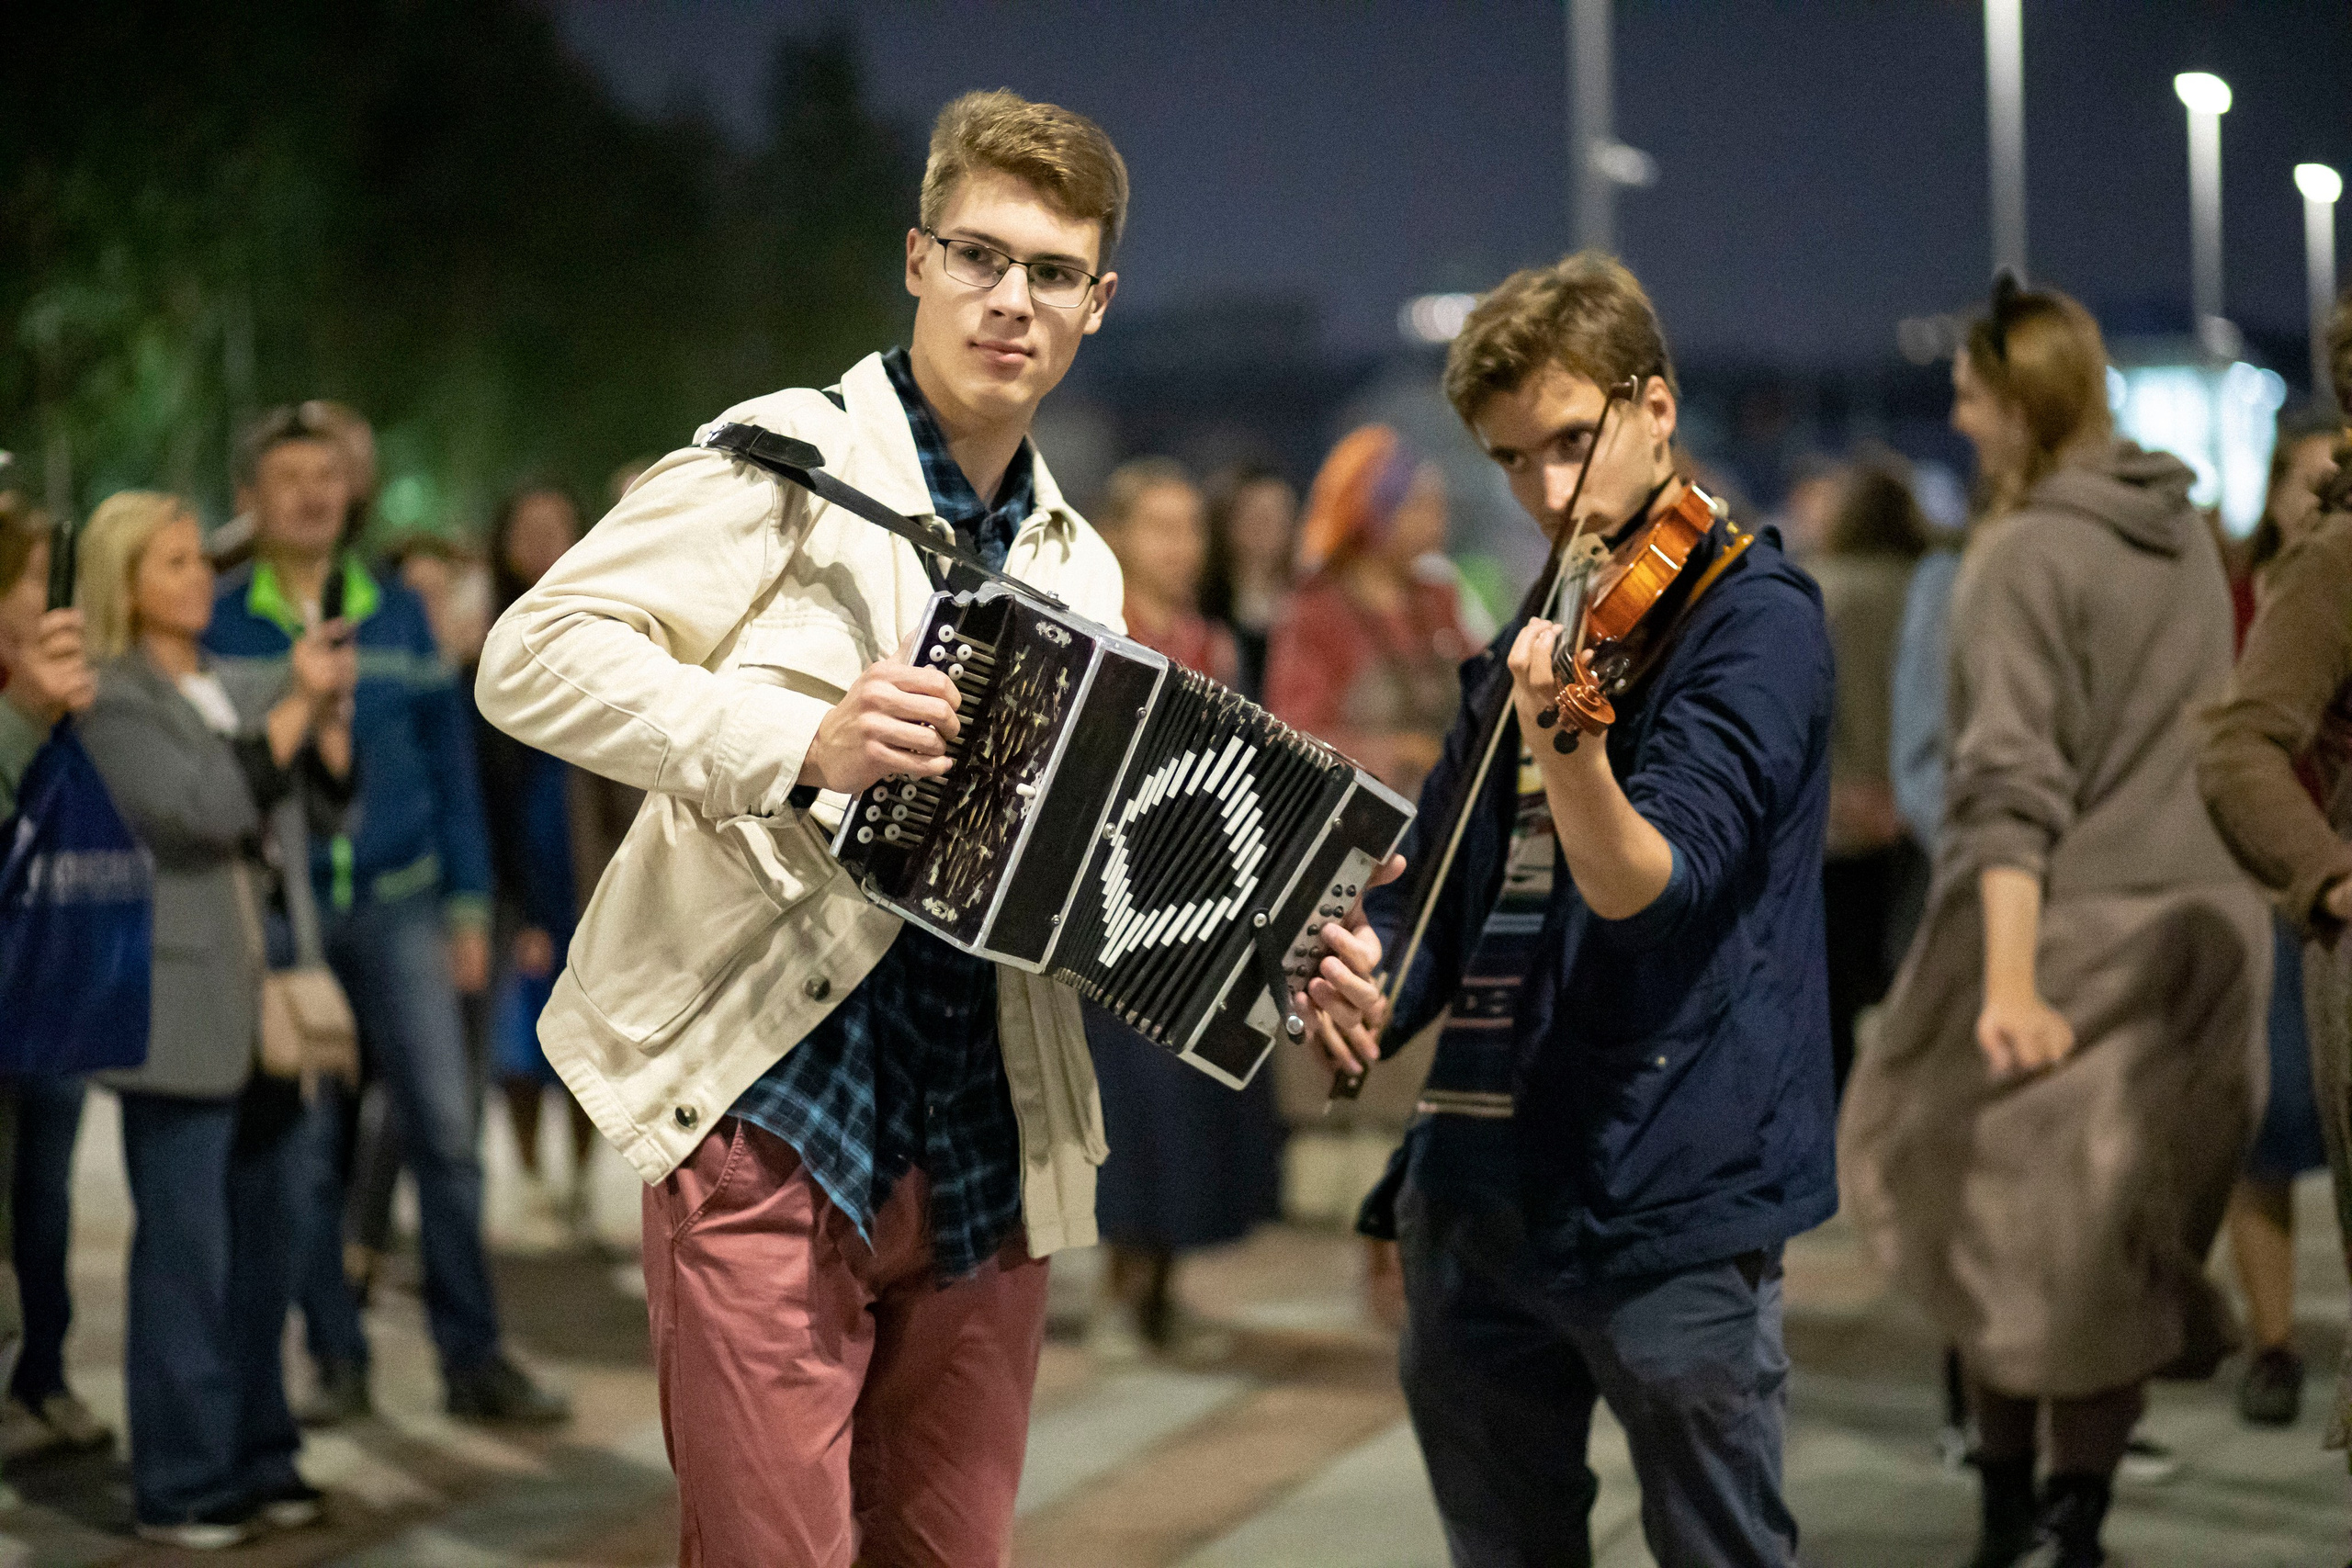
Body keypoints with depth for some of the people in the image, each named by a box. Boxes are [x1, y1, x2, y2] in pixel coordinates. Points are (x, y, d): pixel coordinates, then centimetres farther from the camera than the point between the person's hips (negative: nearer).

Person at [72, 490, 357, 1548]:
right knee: (185, 1253, -4)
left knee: (260, 1248, 11)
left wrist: (332, 712, 0)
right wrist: (296, 704, -16)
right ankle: (178, 1482, 2)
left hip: (257, 1002, 7)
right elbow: (207, 808, -19)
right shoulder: (112, 703, -6)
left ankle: (254, 1457, 19)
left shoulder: (228, 684, 15)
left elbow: (323, 798, 16)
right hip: (177, 1007, -7)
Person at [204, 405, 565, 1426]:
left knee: (445, 1129, -4)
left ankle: (473, 1359, 2)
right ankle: (336, 1361, 13)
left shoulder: (398, 614, 9)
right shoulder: (218, 627, 2)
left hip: (400, 906, 2)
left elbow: (448, 756, 11)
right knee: (305, 1145, 3)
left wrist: (468, 902, 6)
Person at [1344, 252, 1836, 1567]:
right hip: (1480, 1192, 7)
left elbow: (1649, 889, -20)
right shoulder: (1536, 640, 16)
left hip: (1666, 1204, -7)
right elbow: (1438, 896, 17)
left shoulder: (1754, 616, -7)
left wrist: (1564, 750, -41)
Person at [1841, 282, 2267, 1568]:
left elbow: (2015, 786, -21)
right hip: (2196, 931, 6)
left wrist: (2009, 980, -26)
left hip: (2063, 931, -6)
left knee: (1990, 1219, 10)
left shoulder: (2028, 558, -13)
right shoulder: (2186, 538, 9)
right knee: (2115, 1239, 10)